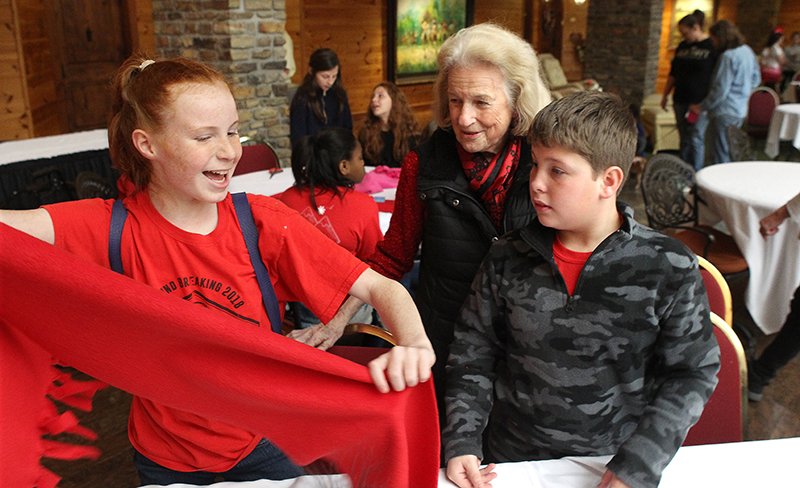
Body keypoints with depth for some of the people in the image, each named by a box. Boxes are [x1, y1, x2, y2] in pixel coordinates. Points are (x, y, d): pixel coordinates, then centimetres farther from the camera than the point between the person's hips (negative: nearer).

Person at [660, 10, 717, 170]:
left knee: (696, 140, -6)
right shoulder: (682, 46, 12)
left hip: (700, 102, -6)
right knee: (684, 139, 10)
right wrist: (665, 95, 17)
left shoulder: (712, 47, -6)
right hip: (681, 101, 6)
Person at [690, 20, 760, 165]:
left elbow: (720, 90, -19)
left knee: (721, 156, -2)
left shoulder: (728, 56, -17)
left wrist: (701, 107, -11)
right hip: (740, 111, 9)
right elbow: (755, 80, 19)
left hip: (724, 113, -9)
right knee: (732, 154, 16)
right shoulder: (747, 51, 10)